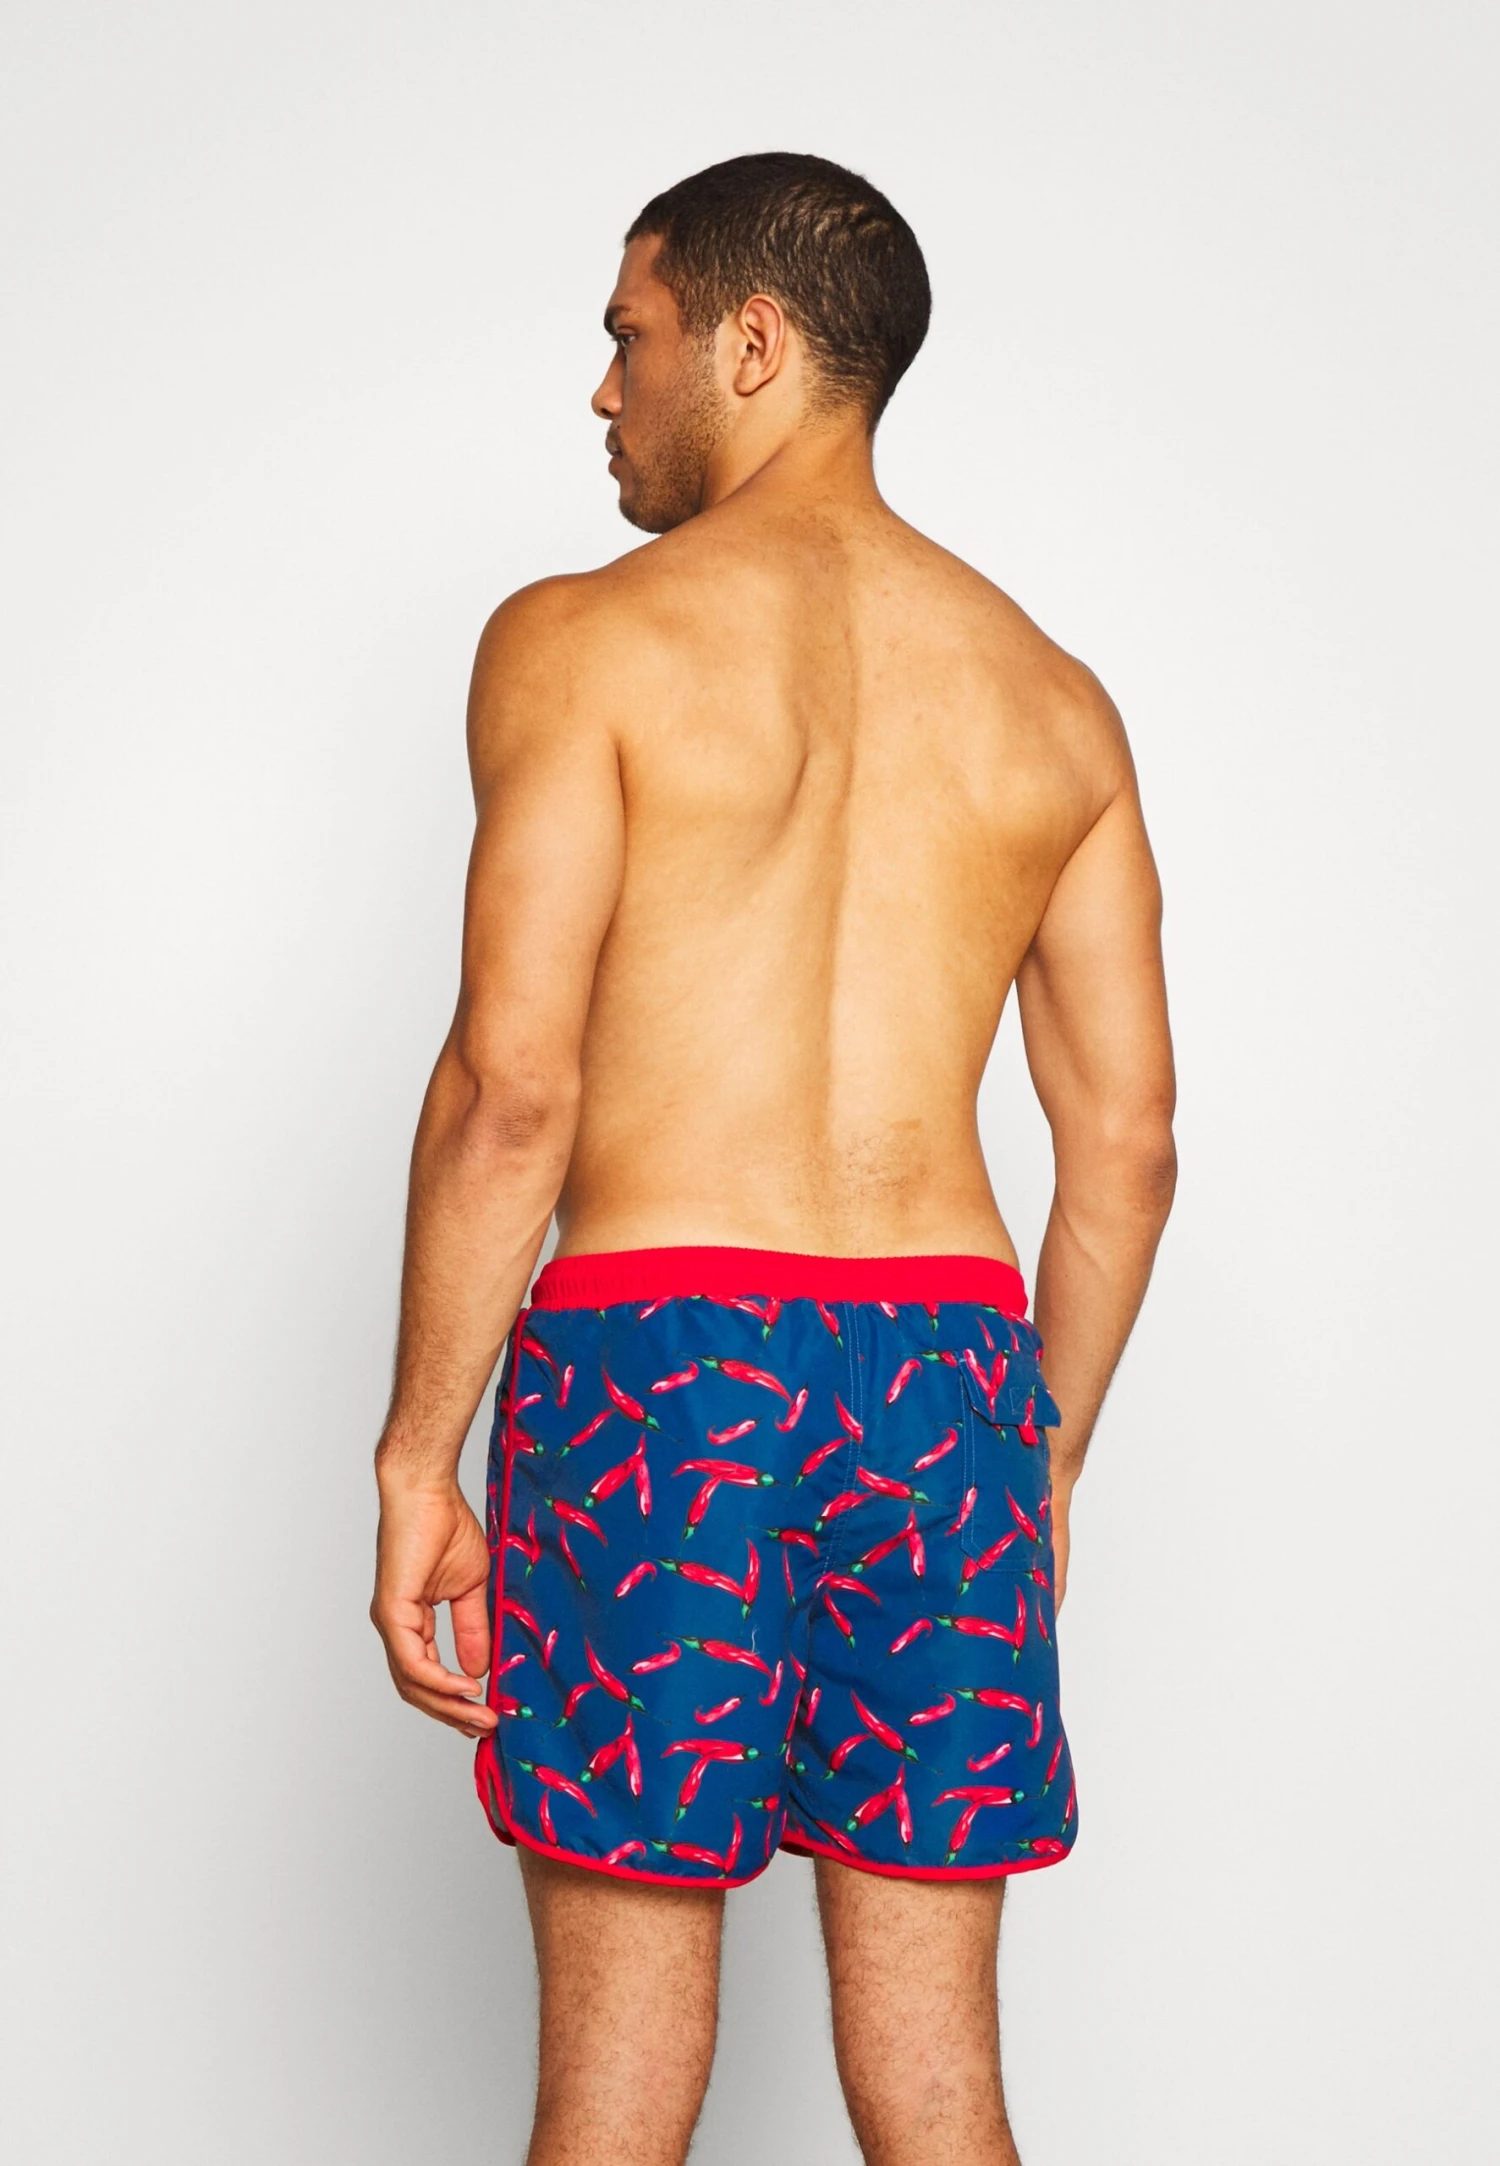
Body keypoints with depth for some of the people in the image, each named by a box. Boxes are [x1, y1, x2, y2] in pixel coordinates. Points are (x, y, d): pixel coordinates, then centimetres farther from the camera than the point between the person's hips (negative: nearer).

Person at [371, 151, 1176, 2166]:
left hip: (656, 1346, -4)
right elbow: (1127, 1140, 10)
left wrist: (415, 1463, -5)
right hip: (947, 1363, 5)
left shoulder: (590, 639, -3)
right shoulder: (1049, 696, 11)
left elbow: (511, 1083, -12)